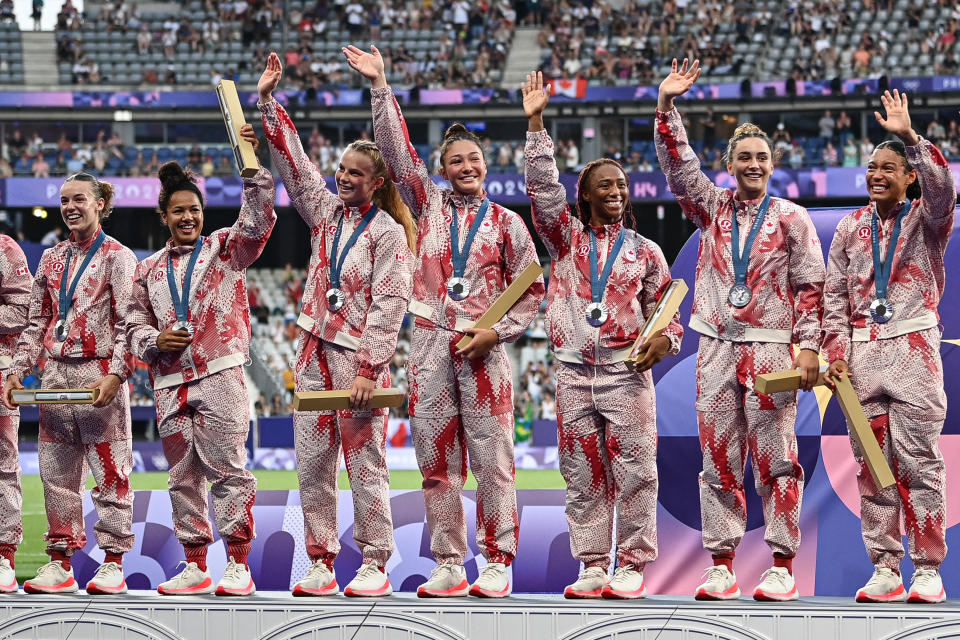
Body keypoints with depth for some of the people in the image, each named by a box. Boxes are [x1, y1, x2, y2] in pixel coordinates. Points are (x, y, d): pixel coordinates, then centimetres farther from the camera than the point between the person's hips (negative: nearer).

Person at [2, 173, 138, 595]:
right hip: (56, 376, 6)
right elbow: (37, 321, 18)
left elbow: (128, 324, -7)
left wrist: (115, 375, -18)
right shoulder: (51, 259, 16)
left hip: (100, 376, -6)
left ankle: (113, 563, -1)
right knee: (56, 471, 5)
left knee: (110, 472, -4)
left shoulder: (117, 257, 0)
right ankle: (60, 562, 10)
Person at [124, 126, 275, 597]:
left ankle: (238, 566, -10)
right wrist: (155, 340, -2)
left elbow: (258, 221, -10)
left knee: (228, 469, -10)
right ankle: (195, 567, 9)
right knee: (183, 477, 5)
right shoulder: (149, 269, 18)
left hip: (220, 375, -4)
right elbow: (134, 326, 20)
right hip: (170, 382, 4)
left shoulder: (226, 249, 9)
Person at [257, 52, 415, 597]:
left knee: (365, 462, -5)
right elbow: (293, 161, 15)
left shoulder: (388, 234, -5)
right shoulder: (327, 212, 13)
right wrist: (269, 102, 8)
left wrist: (369, 368, -17)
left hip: (359, 357, -6)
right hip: (314, 352, 7)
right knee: (312, 461, 3)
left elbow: (390, 304, -11)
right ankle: (322, 563, 7)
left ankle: (375, 565, -2)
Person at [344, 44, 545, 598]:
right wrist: (381, 87, -1)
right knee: (437, 460, 3)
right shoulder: (429, 205, 12)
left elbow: (532, 287, 7)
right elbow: (397, 149, 6)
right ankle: (449, 566, 7)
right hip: (431, 345, 2)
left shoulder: (505, 222, 7)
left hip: (483, 348, -2)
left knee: (492, 459, -5)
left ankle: (498, 564, -1)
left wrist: (496, 332, -6)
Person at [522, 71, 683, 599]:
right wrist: (535, 124, -7)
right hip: (574, 374, 1)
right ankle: (593, 565, 8)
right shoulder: (566, 239, 10)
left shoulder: (644, 251, 11)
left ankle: (633, 565, 0)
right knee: (583, 475, 3)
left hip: (626, 373, -1)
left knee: (634, 471, -5)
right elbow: (542, 188, 0)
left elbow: (667, 308, 14)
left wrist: (664, 338, -9)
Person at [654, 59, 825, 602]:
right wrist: (667, 105, -7)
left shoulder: (791, 217, 4)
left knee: (775, 459, -6)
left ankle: (783, 566, -5)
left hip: (771, 349, -3)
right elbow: (678, 162, 3)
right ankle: (722, 566, 4)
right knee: (718, 460, 2)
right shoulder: (711, 207, 13)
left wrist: (808, 345, -7)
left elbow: (810, 285, 2)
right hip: (717, 349, 3)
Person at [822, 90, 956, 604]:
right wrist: (836, 351, 2)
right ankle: (884, 569, 5)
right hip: (862, 353, 4)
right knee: (872, 465, 2)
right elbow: (834, 294, 13)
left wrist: (910, 137, -27)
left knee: (918, 461, -6)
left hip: (913, 348, -4)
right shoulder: (851, 228, 15)